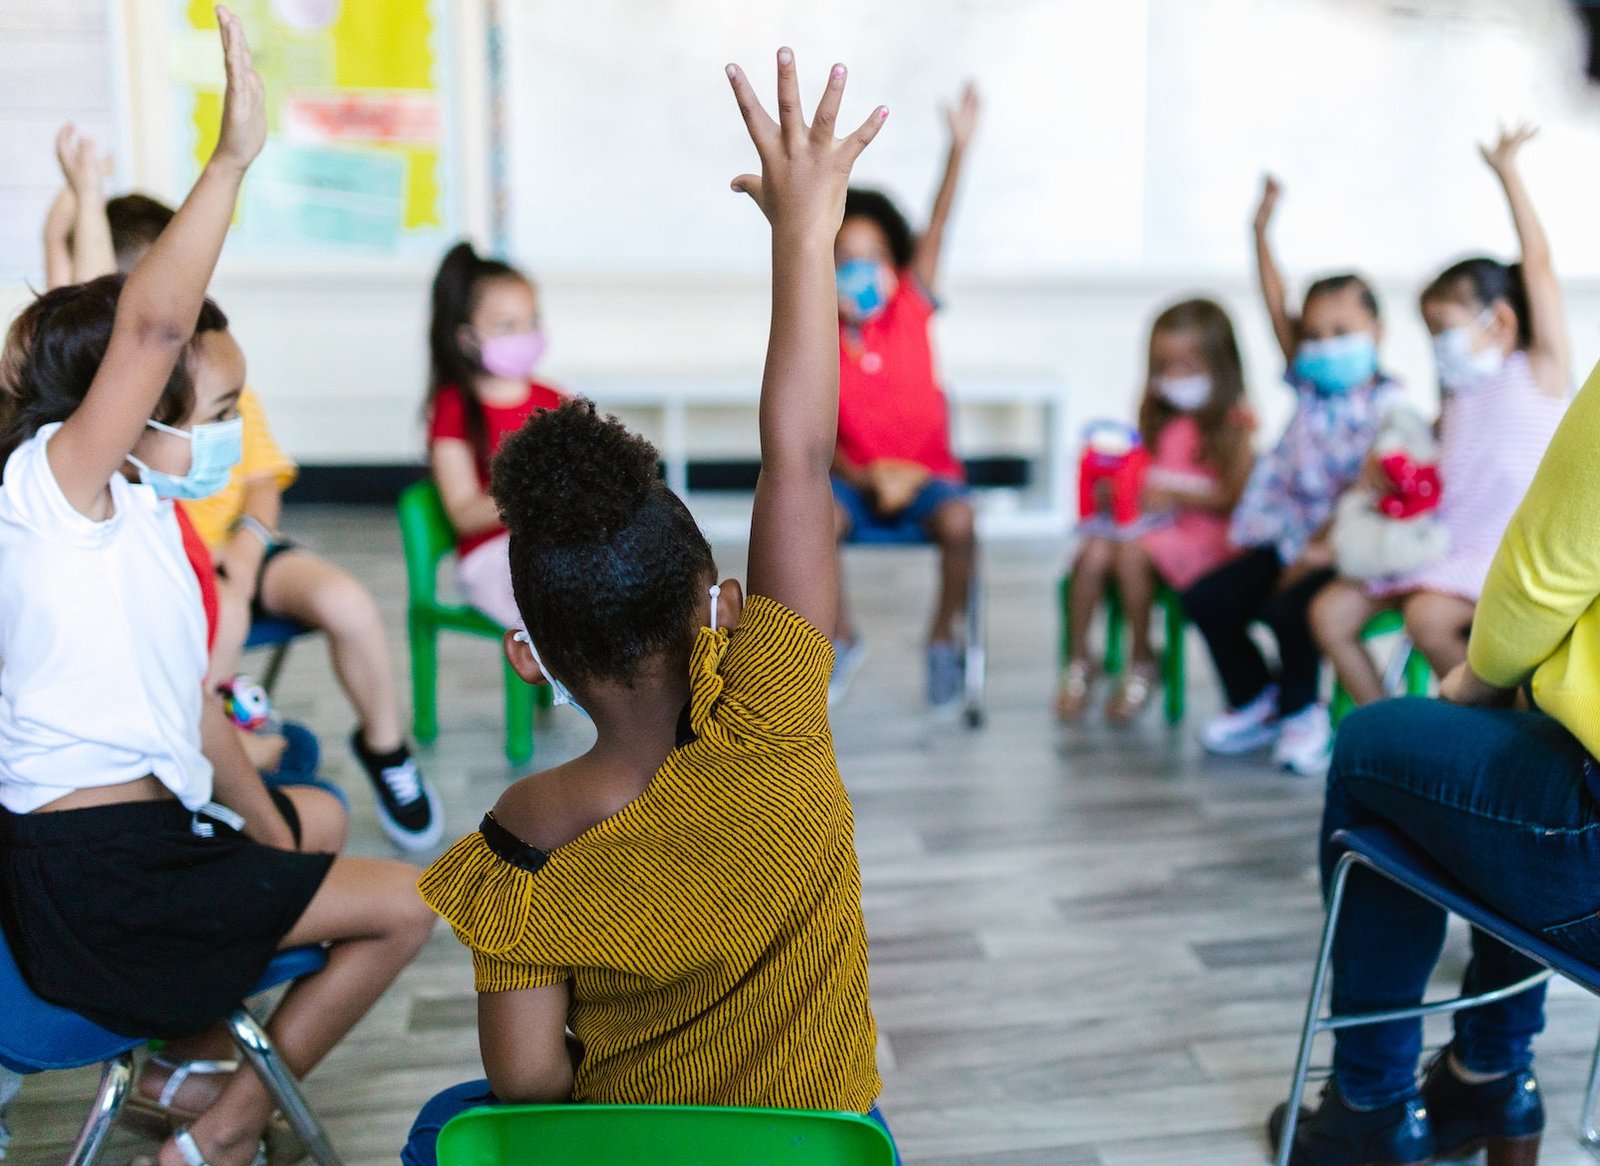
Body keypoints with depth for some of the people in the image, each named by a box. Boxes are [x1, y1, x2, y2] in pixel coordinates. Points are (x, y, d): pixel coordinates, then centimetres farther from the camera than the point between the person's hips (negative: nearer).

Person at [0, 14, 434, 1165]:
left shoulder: (145, 515, 11)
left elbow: (193, 704, 12)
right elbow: (150, 326, -34)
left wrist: (275, 843, 11)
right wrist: (233, 155, -35)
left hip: (148, 826, 10)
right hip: (92, 883, -10)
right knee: (404, 906, -3)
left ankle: (194, 1068, 34)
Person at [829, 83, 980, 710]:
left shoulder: (911, 311, -4)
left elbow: (938, 225, -15)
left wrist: (960, 146, -26)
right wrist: (863, 476, -24)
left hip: (928, 475, 0)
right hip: (856, 480, 1)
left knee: (958, 521, -33)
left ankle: (943, 640, -7)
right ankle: (843, 639, -7)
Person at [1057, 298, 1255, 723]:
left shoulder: (1233, 423, -2)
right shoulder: (1158, 418, 18)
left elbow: (1236, 497, -9)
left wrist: (1177, 496, -18)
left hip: (1202, 528, -5)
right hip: (1148, 521, 5)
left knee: (1133, 553, -32)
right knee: (1094, 553, -25)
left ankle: (1142, 664, -12)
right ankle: (1079, 662, -13)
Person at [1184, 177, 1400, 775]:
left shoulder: (1387, 407, -10)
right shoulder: (1311, 389, 8)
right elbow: (1277, 310, 5)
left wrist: (1325, 546, -25)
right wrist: (1262, 231, 0)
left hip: (1344, 549, -7)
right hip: (1290, 535, 7)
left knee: (1286, 609, -29)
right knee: (1207, 598, -3)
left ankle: (1299, 711, 0)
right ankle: (1254, 700, 16)